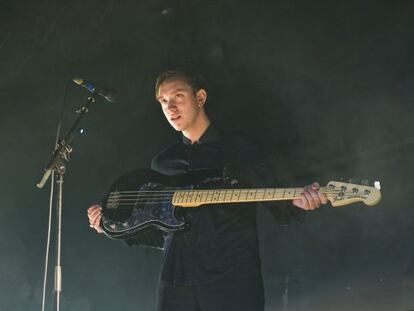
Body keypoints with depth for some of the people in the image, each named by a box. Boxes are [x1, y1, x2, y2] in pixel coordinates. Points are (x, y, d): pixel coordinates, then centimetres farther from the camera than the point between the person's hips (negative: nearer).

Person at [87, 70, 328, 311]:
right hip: (175, 283, 4)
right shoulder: (162, 162, 16)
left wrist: (297, 203, -23)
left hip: (233, 281, -4)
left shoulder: (237, 147, 3)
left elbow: (277, 205, -1)